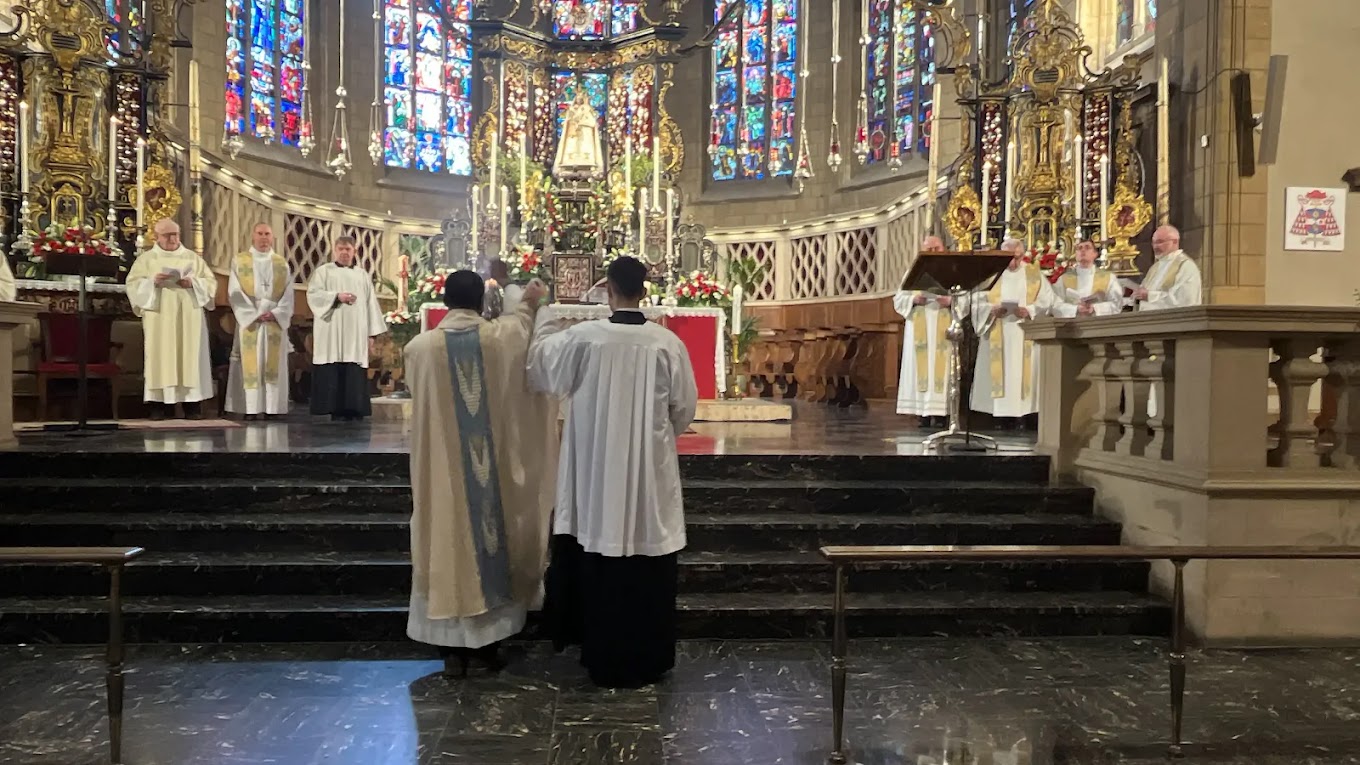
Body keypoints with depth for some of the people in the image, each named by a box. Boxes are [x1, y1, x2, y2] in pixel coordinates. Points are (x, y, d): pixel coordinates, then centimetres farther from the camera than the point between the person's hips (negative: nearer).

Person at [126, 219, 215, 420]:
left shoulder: (192, 257, 13)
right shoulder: (146, 258, 10)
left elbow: (210, 281, 8)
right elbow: (133, 284, 3)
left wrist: (193, 283, -11)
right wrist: (152, 282, -15)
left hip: (188, 318, 1)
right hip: (159, 319, 0)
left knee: (190, 358, -3)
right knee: (160, 359, -4)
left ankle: (192, 405, -1)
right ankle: (160, 404, -2)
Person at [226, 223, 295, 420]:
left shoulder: (282, 264, 12)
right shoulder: (239, 261, 7)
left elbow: (288, 293, 5)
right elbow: (235, 292, -1)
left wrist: (276, 313, -11)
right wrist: (254, 314, -13)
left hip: (276, 320, 1)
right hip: (249, 319, -1)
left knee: (274, 365, -1)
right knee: (251, 365, -4)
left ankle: (272, 408, 0)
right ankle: (252, 409, -5)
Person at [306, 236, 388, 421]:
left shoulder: (363, 275, 17)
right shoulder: (324, 271, 11)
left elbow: (371, 305, 12)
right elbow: (313, 294, -2)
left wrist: (372, 334, 4)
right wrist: (337, 296, -18)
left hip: (356, 335, 2)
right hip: (331, 335, -2)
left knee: (354, 377, -3)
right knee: (332, 375, -6)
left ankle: (354, 411, -2)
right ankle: (336, 411, -4)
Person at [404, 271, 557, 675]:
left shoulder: (420, 346, -6)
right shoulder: (503, 337, -7)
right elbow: (521, 324, 18)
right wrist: (529, 305, 39)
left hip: (442, 469, 0)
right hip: (494, 467, 0)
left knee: (449, 538, 9)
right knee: (491, 529, 12)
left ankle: (454, 645, 16)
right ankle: (491, 640, 20)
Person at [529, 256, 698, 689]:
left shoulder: (583, 337, -9)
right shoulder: (667, 342, -8)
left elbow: (540, 363, 9)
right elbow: (685, 408, 1)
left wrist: (549, 323, 28)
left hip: (597, 471, 0)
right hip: (651, 472, 0)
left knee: (601, 564, 13)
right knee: (648, 568, 10)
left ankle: (604, 660, 25)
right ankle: (649, 660, 22)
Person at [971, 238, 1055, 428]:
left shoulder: (1034, 274, 8)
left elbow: (1046, 301, 1)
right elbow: (978, 301, 1)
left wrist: (1029, 311, -16)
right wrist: (991, 310, -17)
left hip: (1025, 335, 0)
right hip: (996, 335, 0)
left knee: (1021, 372, -3)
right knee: (998, 372, -4)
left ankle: (1019, 413, -1)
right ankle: (997, 413, -2)